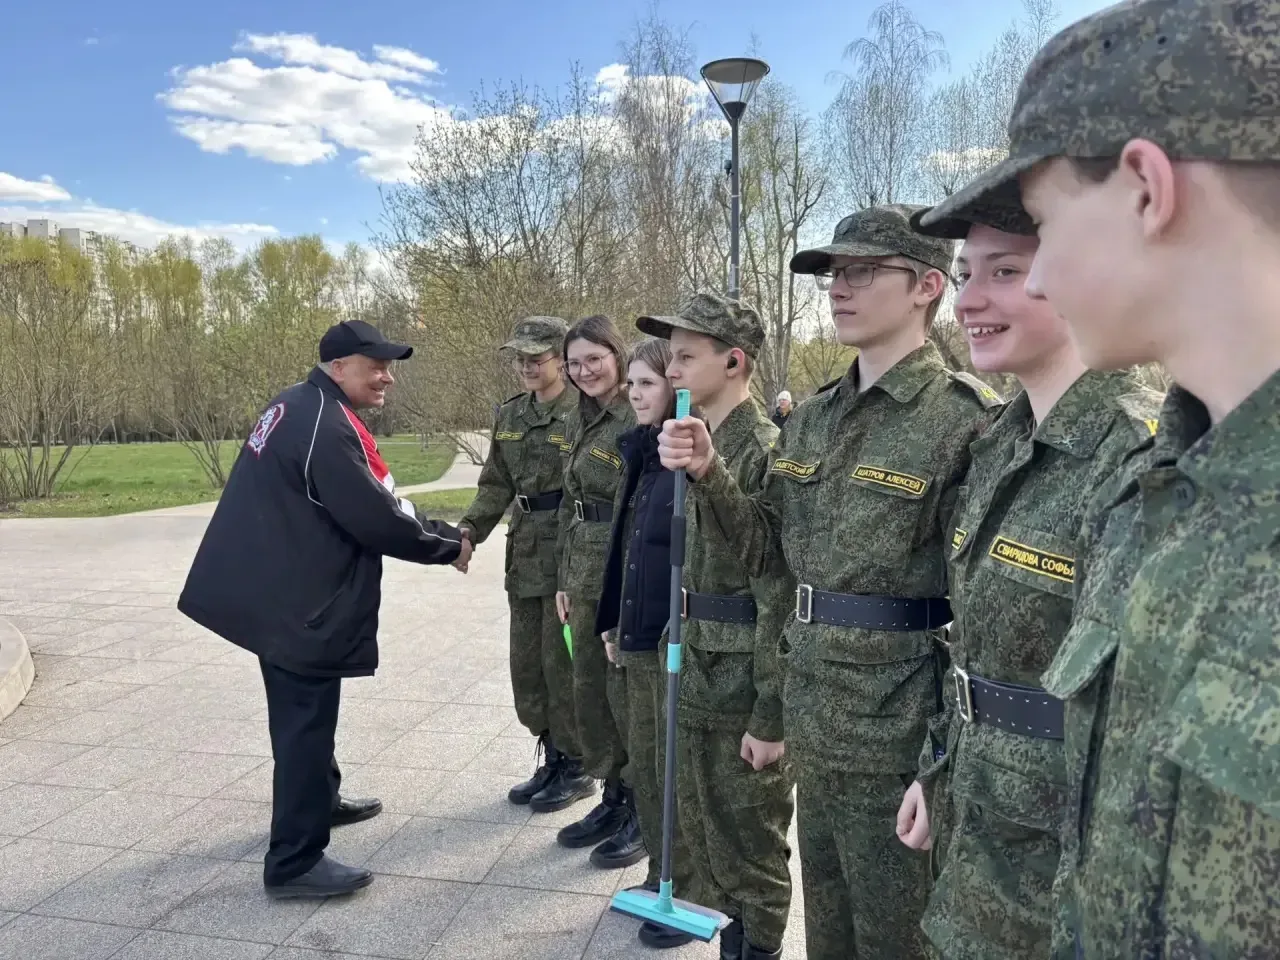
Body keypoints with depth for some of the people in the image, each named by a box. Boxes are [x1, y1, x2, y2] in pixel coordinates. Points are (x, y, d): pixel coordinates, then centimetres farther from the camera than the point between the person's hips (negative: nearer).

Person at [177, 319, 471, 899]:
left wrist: (442, 530, 7)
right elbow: (376, 520, -23)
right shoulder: (325, 427, -23)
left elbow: (369, 503, 13)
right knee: (306, 723, -2)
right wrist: (448, 547, -8)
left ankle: (320, 800, 44)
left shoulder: (298, 408, 11)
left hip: (278, 593, 11)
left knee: (304, 715, 25)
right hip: (298, 604, -11)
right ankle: (293, 863, 8)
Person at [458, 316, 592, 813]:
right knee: (526, 663, 13)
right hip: (525, 550, 7)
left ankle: (576, 768, 19)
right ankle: (551, 759, 29)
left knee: (562, 662, 1)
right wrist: (470, 528, -2)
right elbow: (496, 485, 14)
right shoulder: (510, 415, 11)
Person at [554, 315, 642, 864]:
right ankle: (614, 797, 31)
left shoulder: (641, 418, -13)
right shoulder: (579, 421, 13)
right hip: (586, 575, 8)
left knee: (627, 691, 1)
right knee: (588, 689, 14)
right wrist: (565, 577, 16)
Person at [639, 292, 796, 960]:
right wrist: (681, 659, 16)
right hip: (698, 680, 8)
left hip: (746, 691, -8)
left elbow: (780, 597, -20)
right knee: (702, 828, 21)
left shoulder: (765, 452, -18)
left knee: (752, 844, 10)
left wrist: (771, 717, -18)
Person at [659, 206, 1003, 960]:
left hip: (899, 734, -7)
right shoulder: (813, 417, 7)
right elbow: (765, 545, 13)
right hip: (814, 721, 7)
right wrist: (708, 474, -4)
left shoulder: (968, 419, -16)